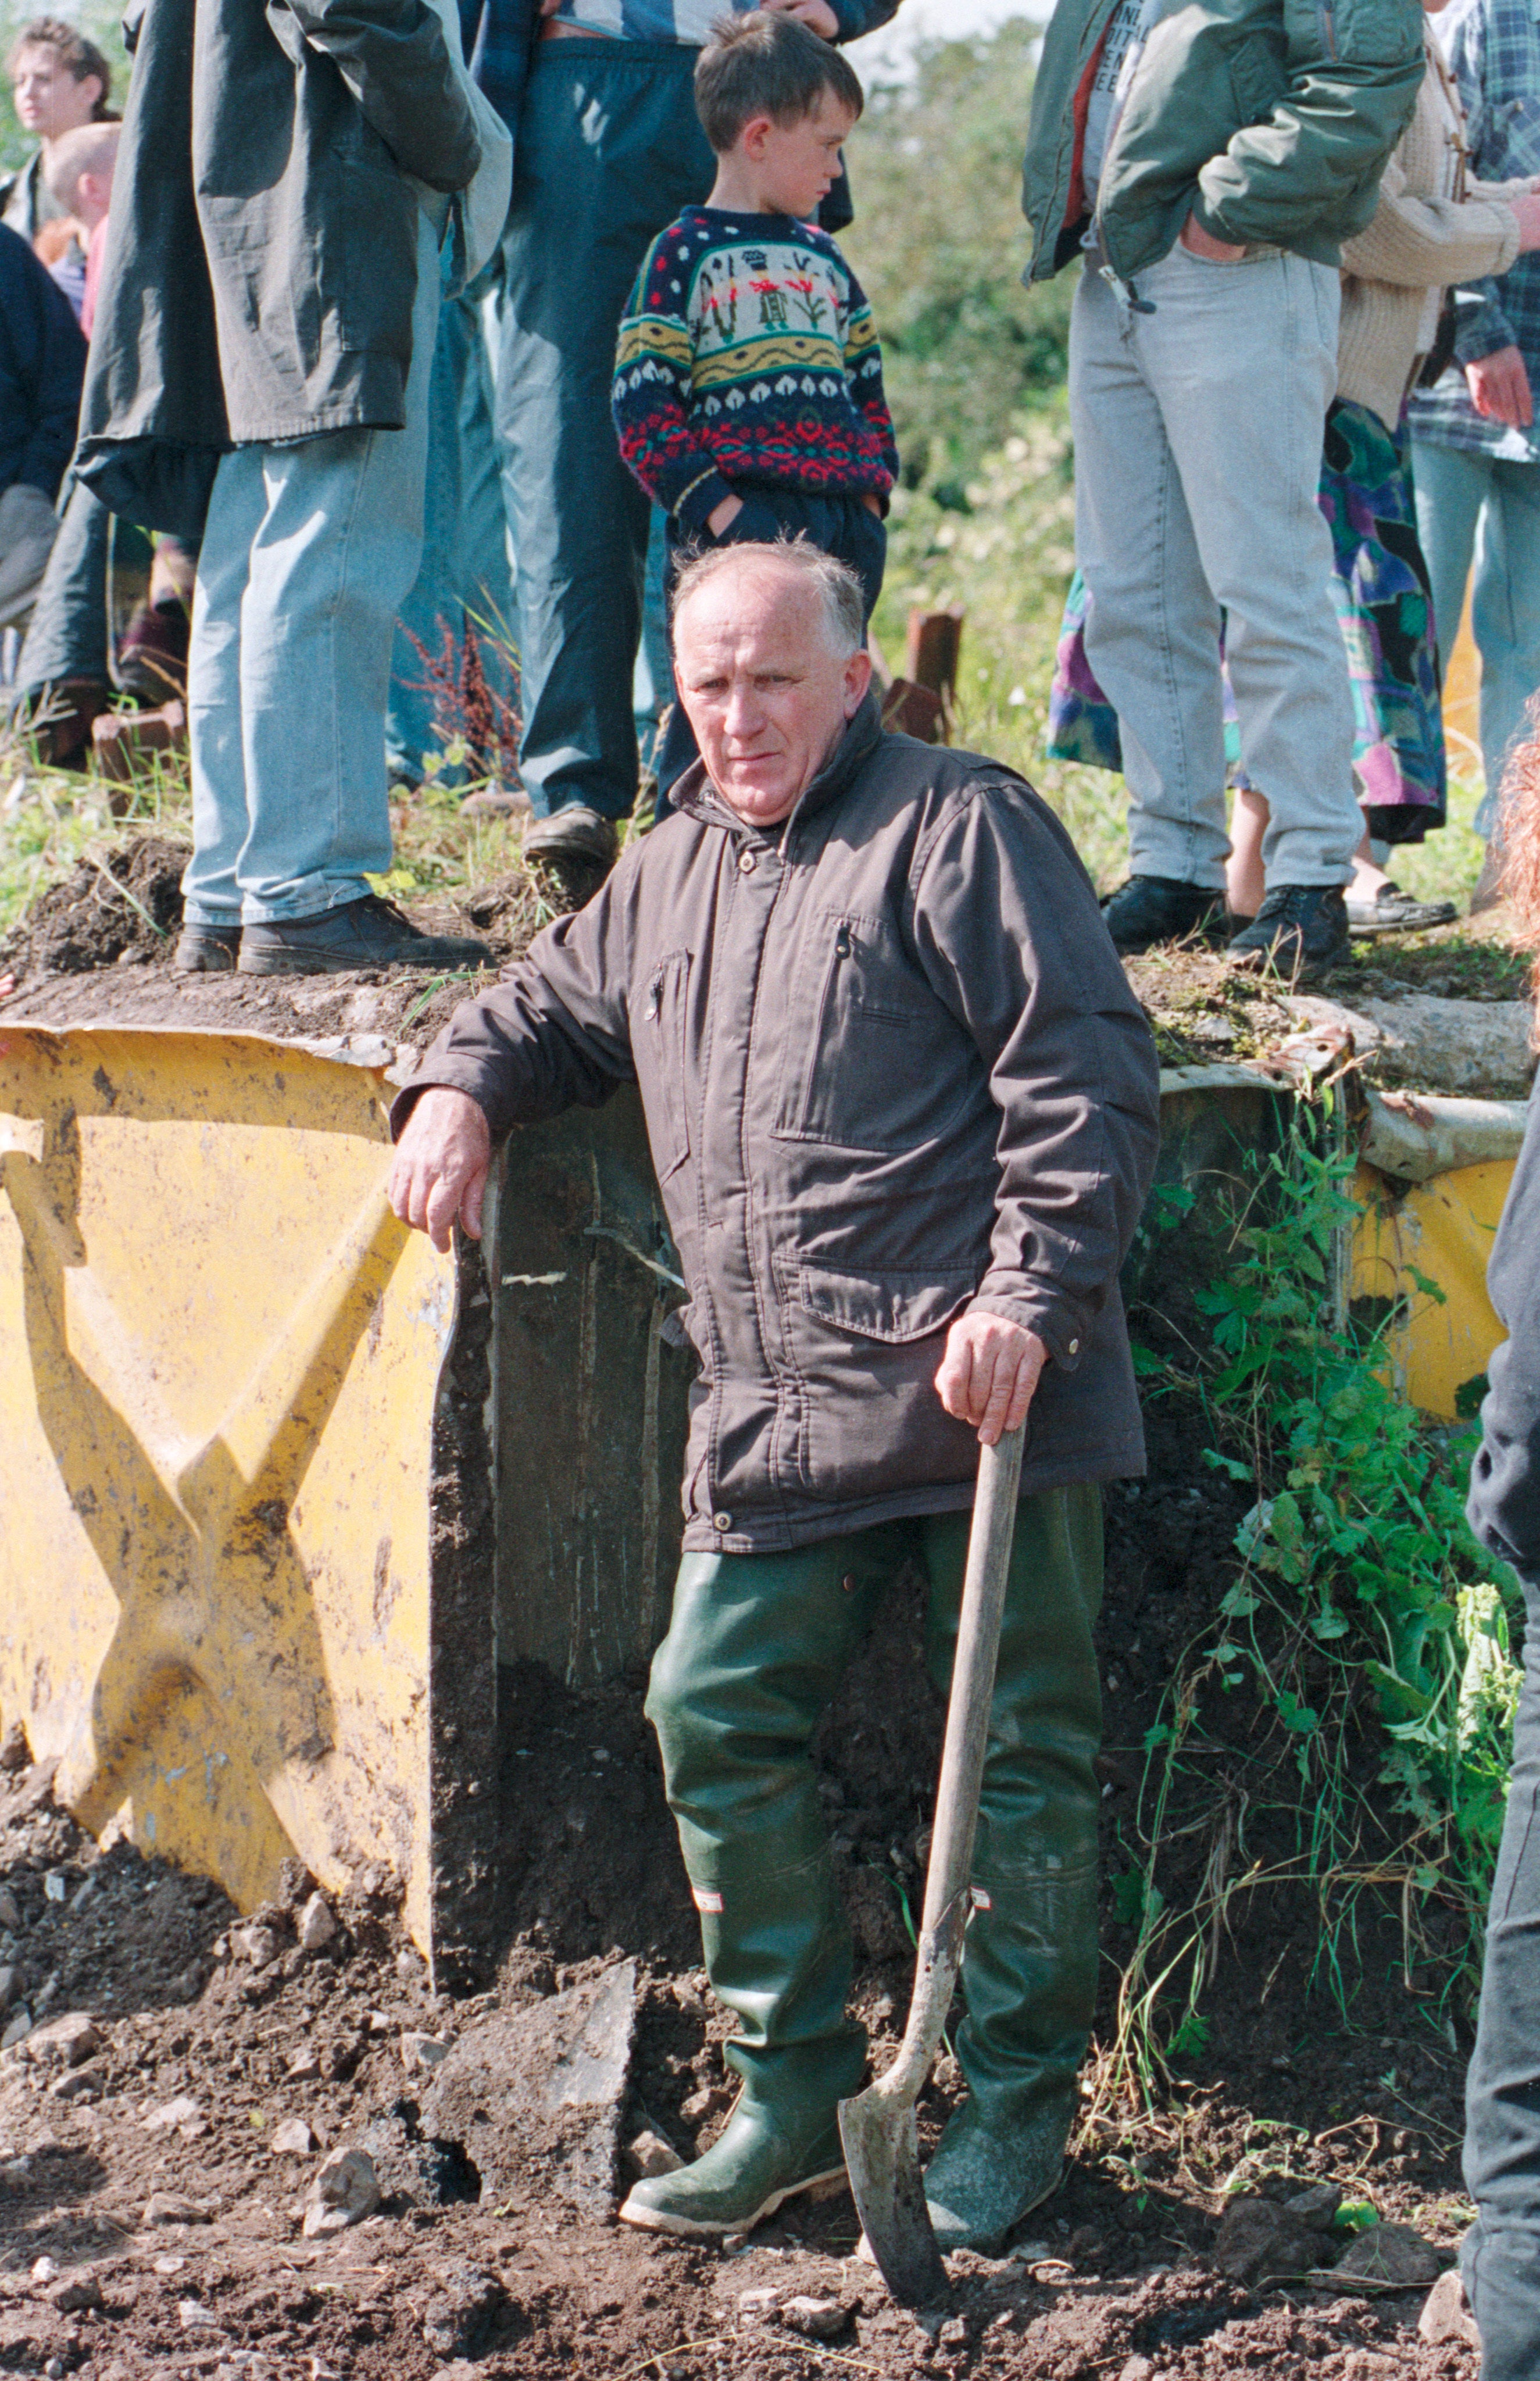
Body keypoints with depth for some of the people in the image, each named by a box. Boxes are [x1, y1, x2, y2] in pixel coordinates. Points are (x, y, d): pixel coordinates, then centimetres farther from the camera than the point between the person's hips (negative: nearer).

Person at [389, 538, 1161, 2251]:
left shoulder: (958, 827, -2)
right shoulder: (670, 872, 20)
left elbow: (1087, 1077, -9)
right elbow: (554, 1003, 36)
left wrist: (1026, 1294, -17)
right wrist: (462, 1089, 14)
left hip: (979, 1388, -6)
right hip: (776, 1418, 7)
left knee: (1018, 1742, 1)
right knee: (714, 1712, 3)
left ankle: (1020, 2109, 13)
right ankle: (795, 2093, 15)